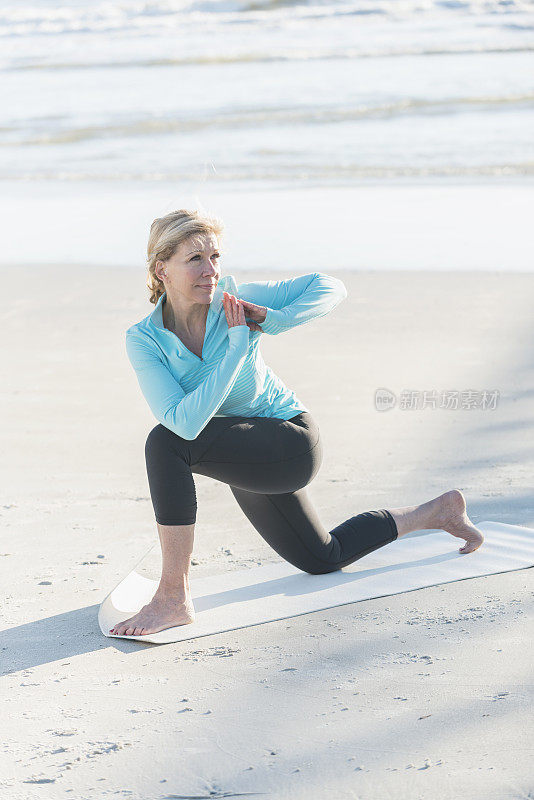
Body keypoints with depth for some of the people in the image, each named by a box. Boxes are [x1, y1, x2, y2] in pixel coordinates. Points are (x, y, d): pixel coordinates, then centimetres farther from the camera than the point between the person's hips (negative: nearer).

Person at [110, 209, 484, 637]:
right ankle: (438, 511, 48)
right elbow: (186, 420, -28)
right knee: (323, 559, 27)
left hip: (291, 444, -6)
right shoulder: (142, 339, -16)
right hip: (250, 460, 6)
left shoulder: (234, 298, -20)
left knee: (165, 444, -29)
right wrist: (238, 345, -29)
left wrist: (272, 320, -29)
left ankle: (174, 597, -21)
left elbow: (331, 287, -13)